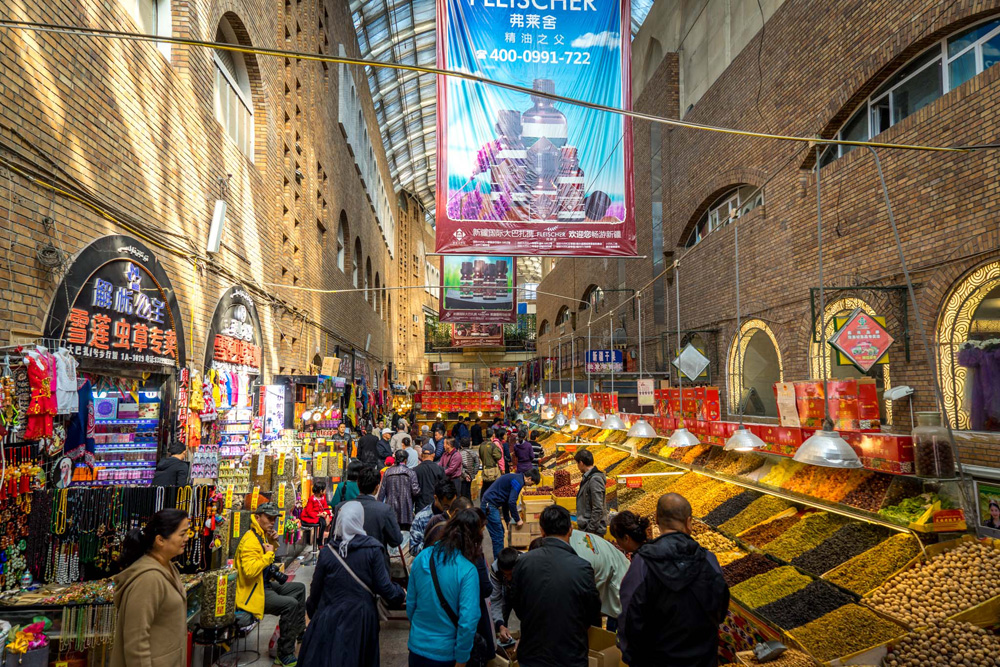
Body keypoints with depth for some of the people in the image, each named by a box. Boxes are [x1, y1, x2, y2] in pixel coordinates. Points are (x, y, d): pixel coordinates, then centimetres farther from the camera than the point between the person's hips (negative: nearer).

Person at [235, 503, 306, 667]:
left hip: (266, 585, 11)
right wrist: (268, 554, -25)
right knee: (290, 604, -27)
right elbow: (250, 570, -36)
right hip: (253, 593, -11)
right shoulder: (250, 541, -23)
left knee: (299, 588, 18)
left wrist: (273, 543, 6)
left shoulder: (263, 536, 8)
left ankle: (299, 632, 30)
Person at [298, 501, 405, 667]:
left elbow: (315, 589, 1)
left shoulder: (327, 552, -7)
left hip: (330, 617, 1)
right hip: (362, 618, 0)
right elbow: (383, 586, -11)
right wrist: (401, 593, 10)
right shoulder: (372, 550, -12)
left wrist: (311, 611, 20)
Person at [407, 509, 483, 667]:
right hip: (444, 654, -4)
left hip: (416, 646, 4)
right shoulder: (467, 570, -21)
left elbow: (410, 603, 3)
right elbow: (468, 622, -23)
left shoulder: (422, 558, -7)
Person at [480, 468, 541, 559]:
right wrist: (517, 520, -8)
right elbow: (511, 502, -20)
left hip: (489, 503, 10)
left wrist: (516, 516, 25)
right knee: (498, 536, -7)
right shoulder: (518, 482, -14)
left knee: (500, 532, 16)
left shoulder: (516, 477, 17)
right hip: (490, 505, -10)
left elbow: (508, 499, 25)